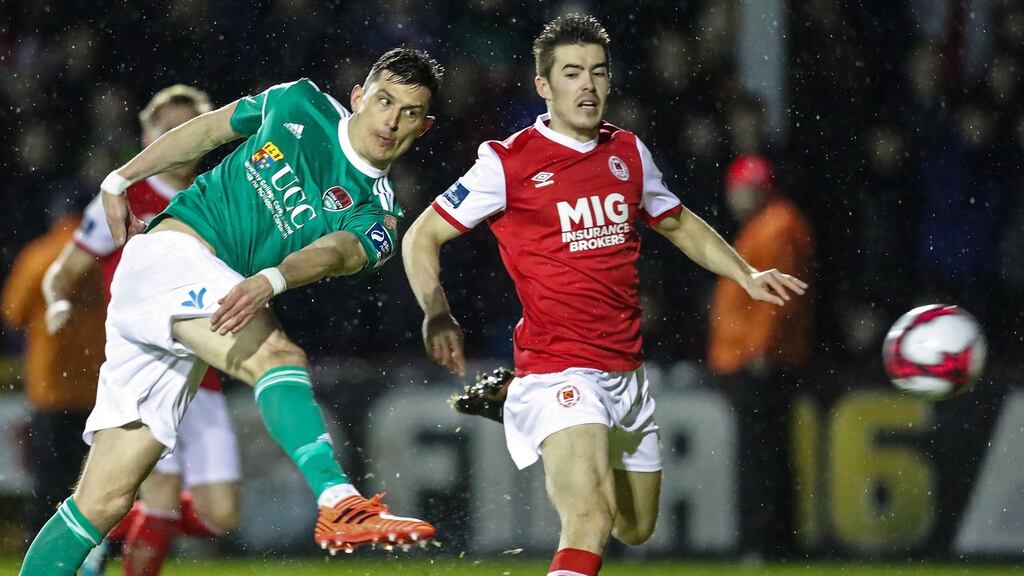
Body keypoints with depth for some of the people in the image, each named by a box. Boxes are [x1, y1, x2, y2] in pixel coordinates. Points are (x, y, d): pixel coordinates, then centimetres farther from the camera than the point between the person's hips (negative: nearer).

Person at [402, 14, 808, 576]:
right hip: (559, 371, -7)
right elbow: (420, 239, -1)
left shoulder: (628, 152, 9)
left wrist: (748, 277, 14)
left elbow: (680, 225, 26)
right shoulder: (508, 162, -8)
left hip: (627, 374, 7)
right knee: (591, 522, -27)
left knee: (635, 529, 17)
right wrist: (437, 315, -15)